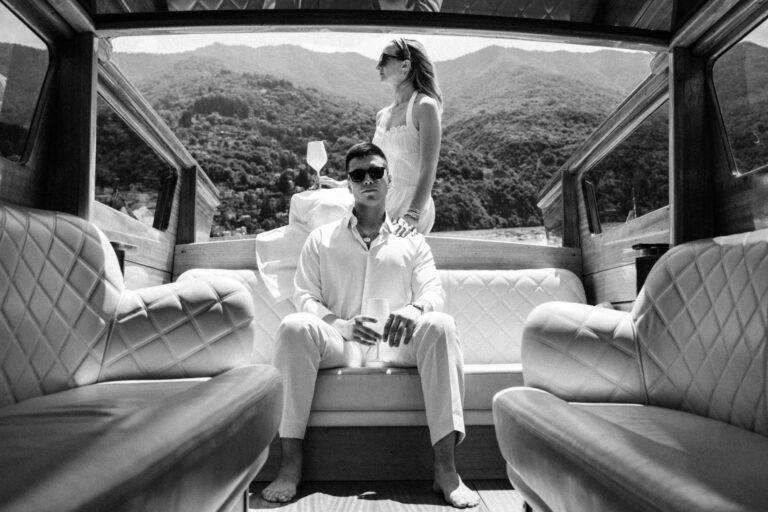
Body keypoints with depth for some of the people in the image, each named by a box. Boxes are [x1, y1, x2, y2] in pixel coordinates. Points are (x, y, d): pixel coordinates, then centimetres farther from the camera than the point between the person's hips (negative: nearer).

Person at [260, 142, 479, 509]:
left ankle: (445, 470, -31)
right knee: (295, 327, -31)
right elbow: (305, 298, 5)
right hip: (338, 341, 0)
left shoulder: (412, 240, 17)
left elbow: (433, 290, 6)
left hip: (398, 345, 1)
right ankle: (290, 466, -26)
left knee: (439, 326, -30)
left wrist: (415, 308, -21)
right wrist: (344, 326, -16)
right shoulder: (321, 239, 14)